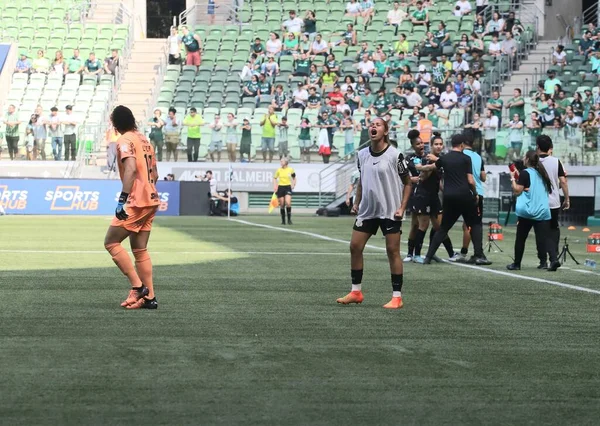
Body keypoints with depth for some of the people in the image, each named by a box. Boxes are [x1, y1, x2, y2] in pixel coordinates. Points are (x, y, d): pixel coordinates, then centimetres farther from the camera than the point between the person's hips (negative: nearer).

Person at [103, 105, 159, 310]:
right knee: (140, 249, 12)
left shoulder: (125, 141, -8)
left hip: (136, 202, -9)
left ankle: (138, 286, -7)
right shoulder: (144, 140, 17)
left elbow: (130, 168, -24)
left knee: (111, 242, -2)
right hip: (151, 200, 9)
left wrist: (123, 198, -27)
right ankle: (149, 297, 9)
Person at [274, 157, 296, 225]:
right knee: (282, 205, 3)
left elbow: (294, 178, 13)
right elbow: (274, 178, 11)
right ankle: (283, 220, 15)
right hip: (280, 187, 2)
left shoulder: (290, 170, 0)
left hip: (288, 187, -2)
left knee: (288, 203, -20)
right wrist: (275, 187, 0)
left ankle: (289, 219, -8)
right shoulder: (279, 170, 1)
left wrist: (293, 185, 1)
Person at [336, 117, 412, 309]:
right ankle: (356, 292, 15)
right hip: (367, 210, 5)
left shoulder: (395, 155, -10)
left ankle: (397, 297, 3)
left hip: (390, 212, -5)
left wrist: (402, 207, -11)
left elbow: (407, 182, -3)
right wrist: (357, 202, 10)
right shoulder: (362, 154, 5)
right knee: (355, 246, 3)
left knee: (392, 251, -3)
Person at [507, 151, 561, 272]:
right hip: (543, 211, 5)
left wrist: (513, 178, 4)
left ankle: (516, 264, 17)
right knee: (546, 237, -4)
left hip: (527, 211, -5)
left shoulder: (525, 173, -6)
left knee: (520, 238, 9)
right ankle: (554, 259, -26)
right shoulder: (541, 173, 15)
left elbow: (517, 191, -9)